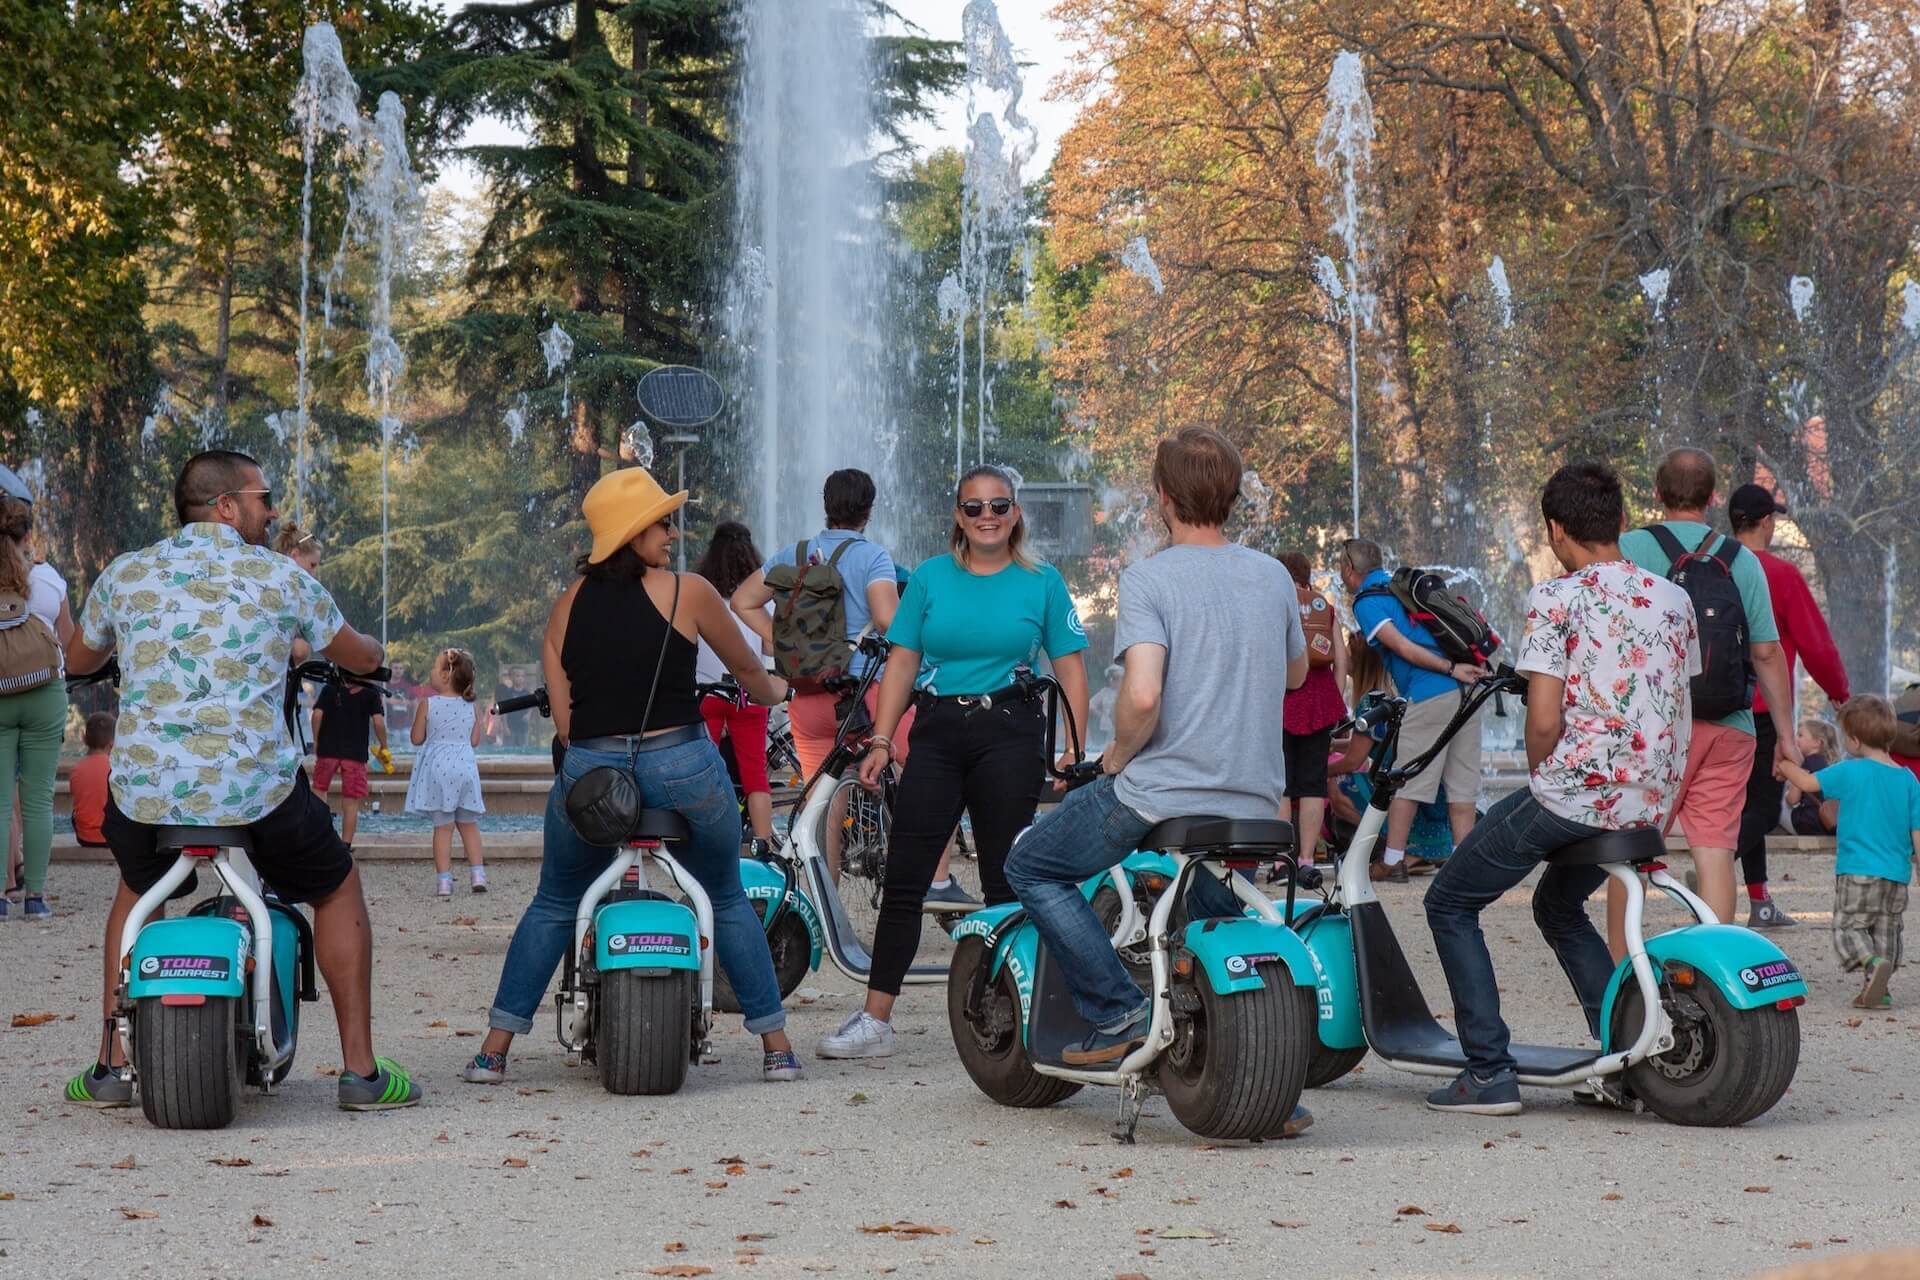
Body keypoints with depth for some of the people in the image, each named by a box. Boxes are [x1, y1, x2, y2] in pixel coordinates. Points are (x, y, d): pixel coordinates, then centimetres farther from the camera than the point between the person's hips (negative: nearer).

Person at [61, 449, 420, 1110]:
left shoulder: (124, 574, 8)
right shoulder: (280, 577, 1)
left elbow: (79, 659, 26)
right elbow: (363, 658, 14)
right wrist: (367, 649, 39)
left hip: (143, 794, 3)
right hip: (256, 790, -2)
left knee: (136, 892, 34)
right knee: (338, 887, 22)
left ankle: (111, 1064, 26)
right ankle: (361, 1069, 17)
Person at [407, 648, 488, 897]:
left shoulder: (428, 704, -8)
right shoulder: (470, 707, 2)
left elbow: (416, 739, -4)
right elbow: (475, 741, 6)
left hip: (437, 767, -3)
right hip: (465, 766, 3)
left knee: (443, 826, 0)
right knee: (469, 825, 13)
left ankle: (443, 880, -2)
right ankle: (478, 875, 8)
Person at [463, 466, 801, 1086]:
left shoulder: (568, 604, 6)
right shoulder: (688, 592, -3)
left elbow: (563, 720, 5)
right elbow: (748, 669, 13)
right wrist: (771, 691, 36)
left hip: (589, 772, 2)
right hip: (682, 767, -2)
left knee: (553, 906, 20)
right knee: (727, 903, 17)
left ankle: (494, 1052, 15)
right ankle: (776, 1046, 16)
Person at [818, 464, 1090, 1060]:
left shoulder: (1042, 581, 4)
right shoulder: (930, 578, 9)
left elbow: (1069, 667, 5)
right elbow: (902, 661, 9)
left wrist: (1073, 749, -5)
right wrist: (880, 739, 0)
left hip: (1011, 736, -2)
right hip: (937, 733, 2)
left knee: (1006, 882, 2)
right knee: (902, 877, -2)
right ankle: (874, 1021, 1)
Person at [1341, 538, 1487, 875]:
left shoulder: (1366, 602, 0)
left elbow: (1403, 647, -11)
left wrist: (1451, 669, -11)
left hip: (1429, 695, -7)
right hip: (1467, 690, 7)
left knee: (1406, 783, 0)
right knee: (1461, 783, 10)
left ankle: (1392, 860, 3)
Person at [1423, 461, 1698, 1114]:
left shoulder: (1555, 599, -9)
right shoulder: (1673, 599, 10)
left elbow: (1545, 721, -15)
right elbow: (1680, 711, 13)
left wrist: (1541, 783, 4)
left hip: (1574, 791, -7)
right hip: (1650, 803, 7)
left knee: (1450, 905, 9)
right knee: (1559, 908, 31)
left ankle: (1490, 1072, 1)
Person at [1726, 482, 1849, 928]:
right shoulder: (1781, 574, -11)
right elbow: (1815, 644, -7)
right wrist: (1838, 691, 9)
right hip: (1766, 707, -5)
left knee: (1747, 803, 16)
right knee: (1764, 809, -1)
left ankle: (1760, 904, 18)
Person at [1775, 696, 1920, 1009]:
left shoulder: (1851, 772, -10)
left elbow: (1808, 783, -2)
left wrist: (1785, 766, 16)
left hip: (1858, 870, -5)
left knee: (1849, 927, 0)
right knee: (1886, 930, 14)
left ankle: (1873, 963, -26)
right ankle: (1877, 988, 8)